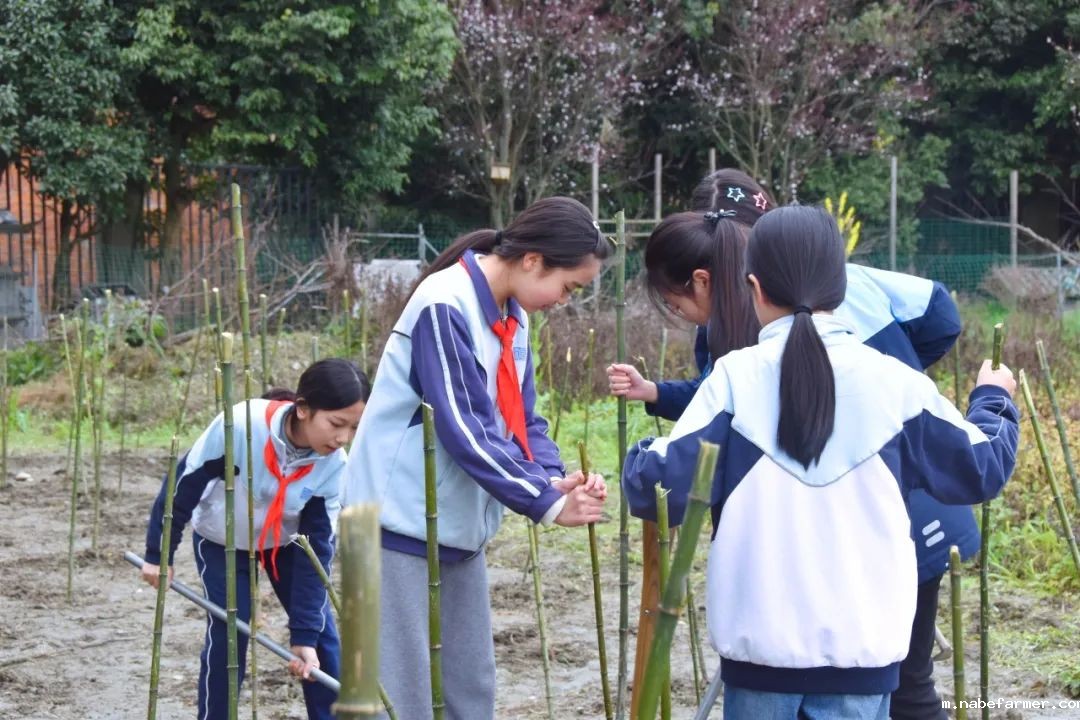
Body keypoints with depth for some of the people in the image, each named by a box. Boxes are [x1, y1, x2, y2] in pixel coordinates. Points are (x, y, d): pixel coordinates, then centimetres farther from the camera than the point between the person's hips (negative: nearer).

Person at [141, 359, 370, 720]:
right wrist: (159, 553, -14)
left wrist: (304, 633, -27)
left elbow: (317, 549, -23)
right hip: (221, 540, -2)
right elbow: (183, 483, -23)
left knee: (321, 635, -5)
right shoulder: (240, 426, -39)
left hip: (285, 541, 3)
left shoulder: (333, 464, -28)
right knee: (227, 633, -11)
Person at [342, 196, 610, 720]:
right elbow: (466, 432, -25)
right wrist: (547, 502, -21)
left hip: (460, 525, 9)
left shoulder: (512, 315, 7)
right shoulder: (445, 307, -21)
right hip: (402, 523, -9)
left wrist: (553, 479, -10)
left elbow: (521, 420, 9)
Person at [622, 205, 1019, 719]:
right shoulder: (895, 382, -3)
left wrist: (639, 462, 13)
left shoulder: (736, 377, -7)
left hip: (759, 643, 0)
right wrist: (993, 402, 29)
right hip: (862, 645, 1)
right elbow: (983, 469, 9)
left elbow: (661, 488, -10)